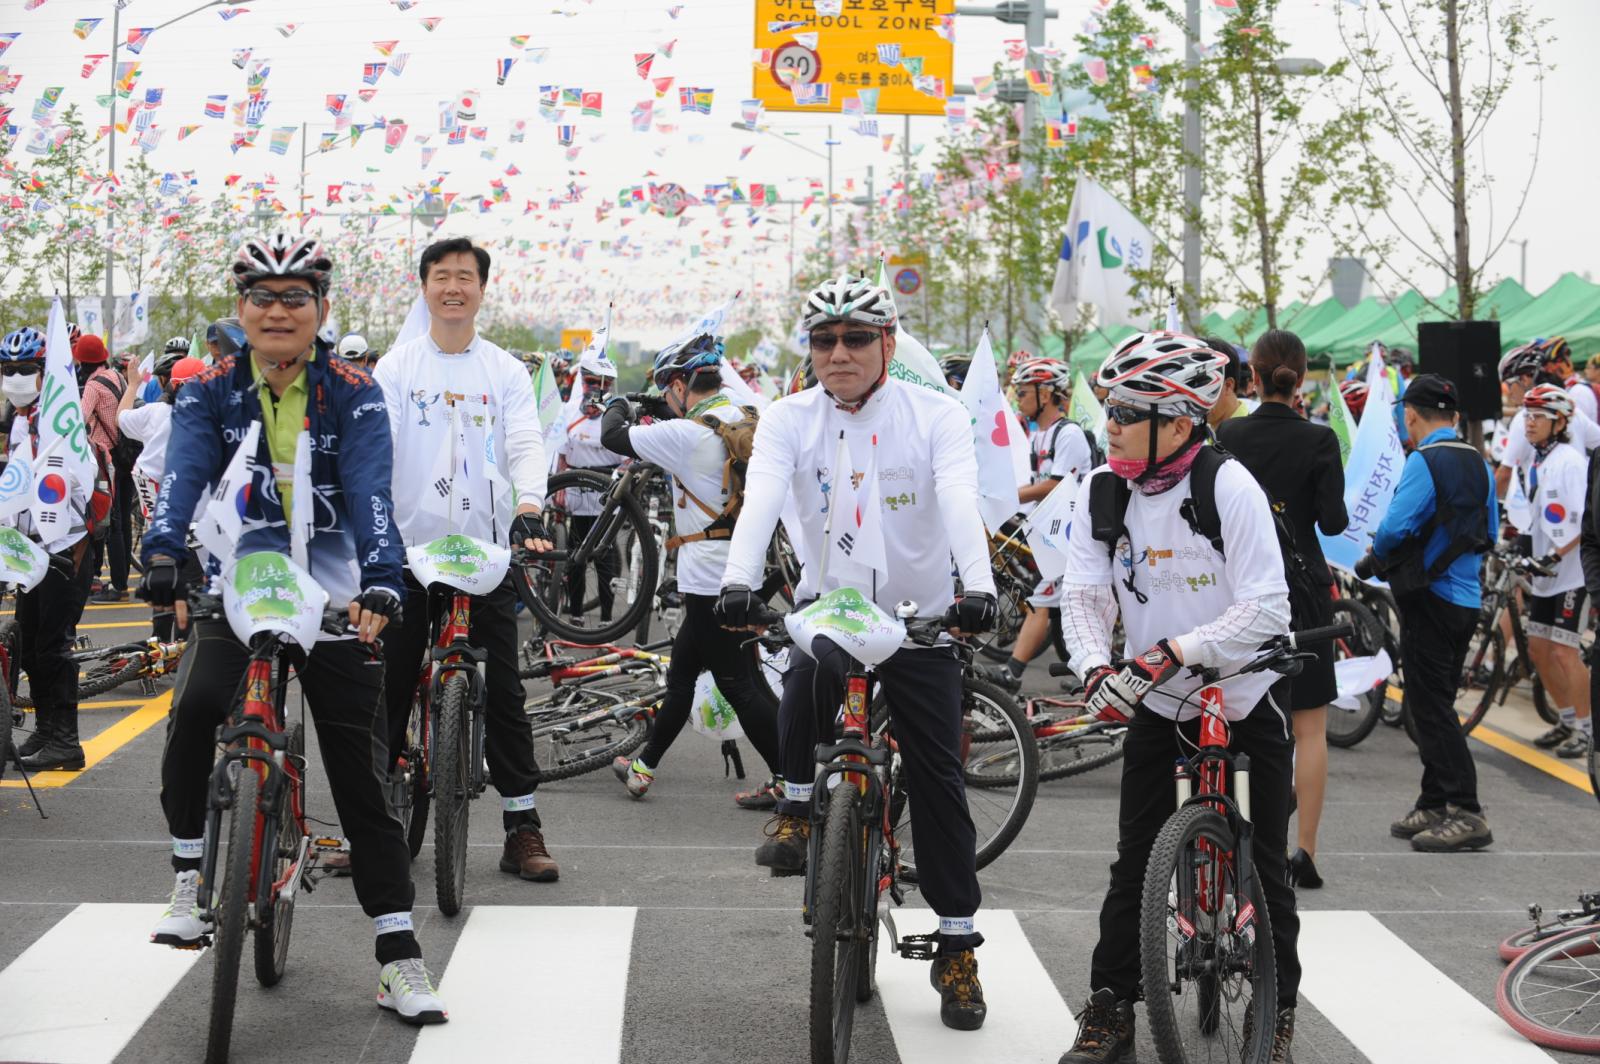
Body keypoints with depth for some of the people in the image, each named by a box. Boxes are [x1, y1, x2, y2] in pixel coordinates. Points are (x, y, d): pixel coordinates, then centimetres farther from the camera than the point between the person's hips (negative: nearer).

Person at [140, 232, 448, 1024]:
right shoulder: (210, 393, 0)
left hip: (335, 597, -1)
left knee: (361, 768, -1)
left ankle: (398, 955, 5)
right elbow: (183, 475, -16)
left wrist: (380, 582, -34)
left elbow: (371, 492, -18)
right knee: (195, 705, -28)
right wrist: (163, 554, -35)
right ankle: (189, 874, -6)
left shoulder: (353, 395, -5)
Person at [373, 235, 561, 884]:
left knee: (503, 694, 1)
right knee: (388, 690, 6)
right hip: (408, 551, 0)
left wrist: (527, 509, -25)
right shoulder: (396, 368, 5)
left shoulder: (506, 372, 5)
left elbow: (526, 446, -6)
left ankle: (522, 828, 7)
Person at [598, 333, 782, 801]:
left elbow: (613, 438, -6)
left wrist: (617, 406, 14)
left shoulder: (685, 435, -17)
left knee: (738, 685, -2)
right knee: (682, 669, 17)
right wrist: (665, 413, 31)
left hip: (711, 579, -8)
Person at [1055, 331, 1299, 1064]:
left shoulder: (1229, 487, -20)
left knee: (1262, 865, 4)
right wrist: (1096, 668, -28)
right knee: (1135, 859, -1)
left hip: (1247, 699, -3)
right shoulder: (1102, 491, -7)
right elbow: (1083, 593, -9)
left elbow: (1266, 609, -24)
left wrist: (1175, 651, -33)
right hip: (1157, 703, 3)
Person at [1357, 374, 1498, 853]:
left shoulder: (1425, 461, -14)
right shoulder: (1479, 463, 11)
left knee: (1431, 707, -6)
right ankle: (1435, 806, 21)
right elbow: (1489, 532, 16)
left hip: (1430, 597, -8)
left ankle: (1466, 812, -11)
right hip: (1467, 596, 8)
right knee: (1437, 702, 16)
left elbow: (1396, 527, -21)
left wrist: (1374, 558, -2)